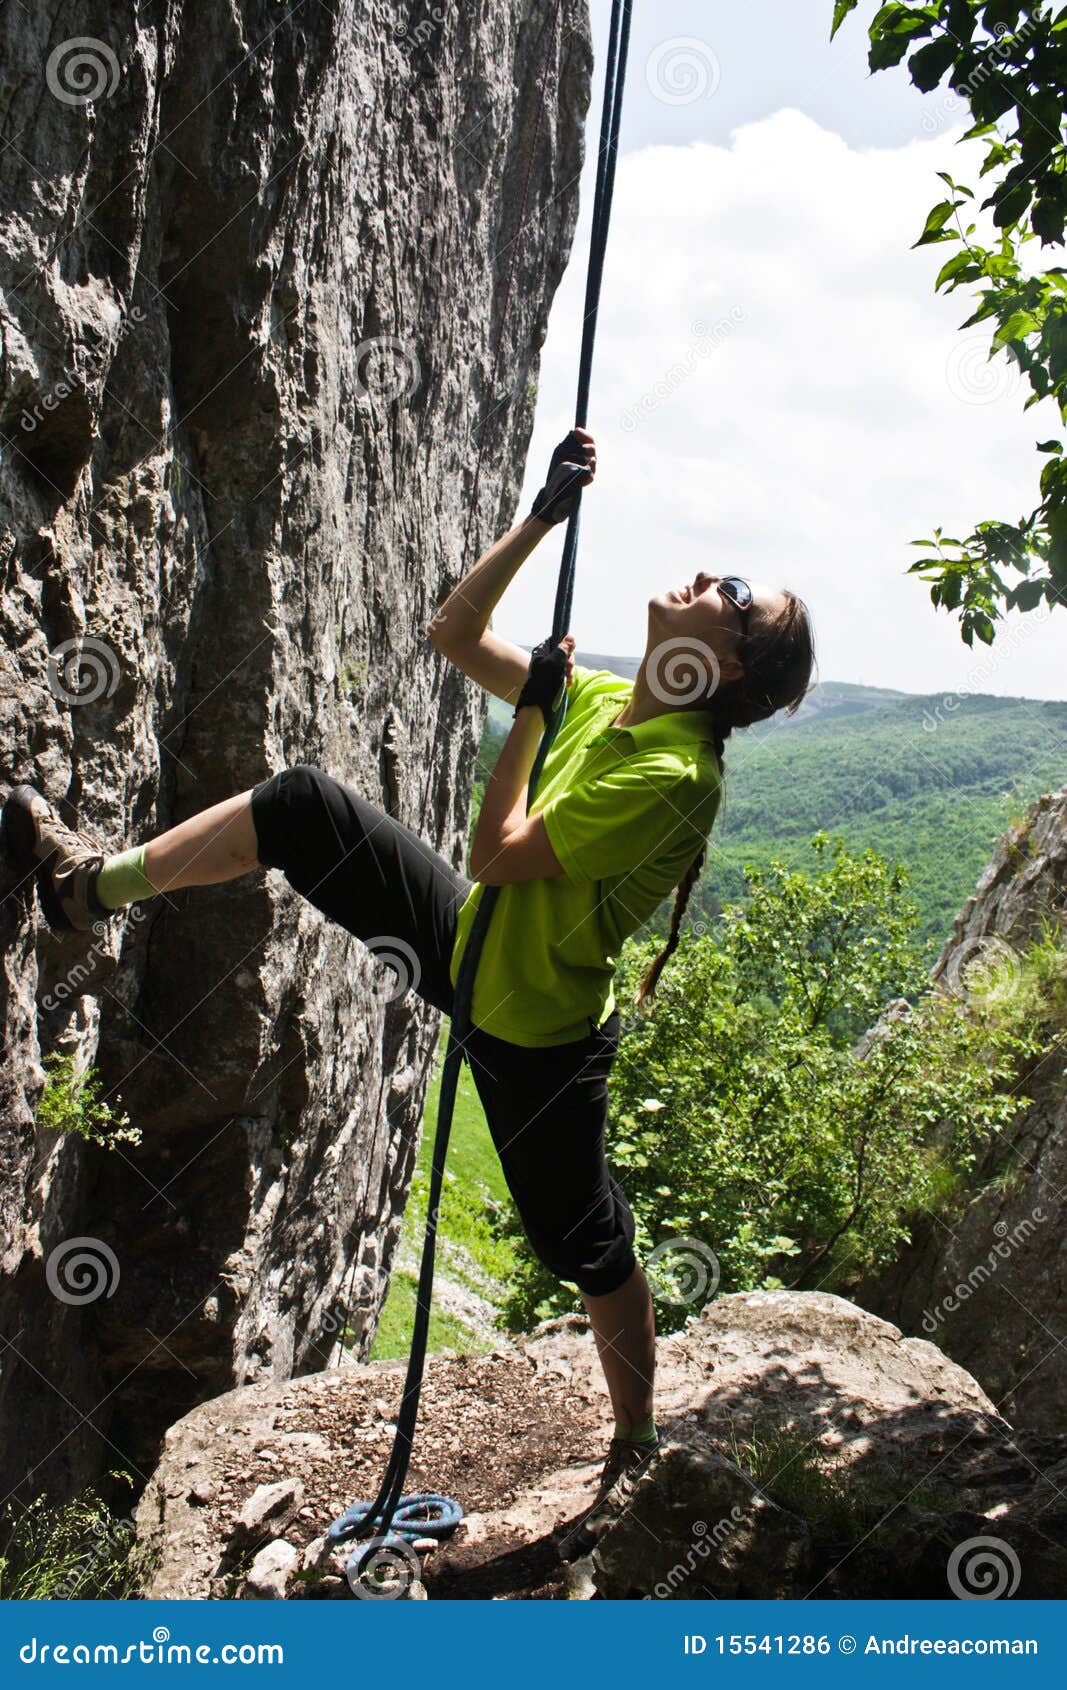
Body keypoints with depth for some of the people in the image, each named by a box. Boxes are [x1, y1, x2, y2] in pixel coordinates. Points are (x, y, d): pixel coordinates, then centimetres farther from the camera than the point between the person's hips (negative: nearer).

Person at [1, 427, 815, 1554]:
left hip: (533, 1028, -7)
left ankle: (637, 1448, 34)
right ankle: (98, 884, 17)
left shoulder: (673, 777, -29)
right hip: (469, 943, 8)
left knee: (584, 1242, 8)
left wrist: (533, 712, -21)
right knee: (302, 804, 0)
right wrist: (545, 515, -6)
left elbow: (499, 851, -30)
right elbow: (454, 634, 2)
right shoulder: (602, 698, -4)